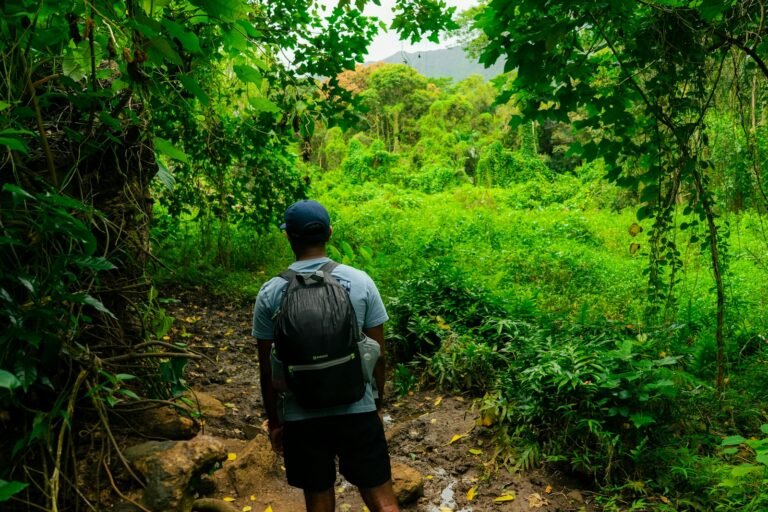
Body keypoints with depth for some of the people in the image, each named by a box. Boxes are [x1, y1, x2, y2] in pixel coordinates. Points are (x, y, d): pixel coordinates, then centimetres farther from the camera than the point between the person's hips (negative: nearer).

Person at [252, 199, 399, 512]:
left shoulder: (270, 293, -7)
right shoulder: (360, 282, -6)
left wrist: (274, 420, 11)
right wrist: (378, 402, 13)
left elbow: (268, 369, -1)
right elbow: (378, 355, -1)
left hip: (301, 417, 1)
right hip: (357, 410, 0)